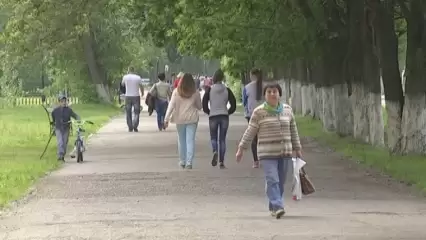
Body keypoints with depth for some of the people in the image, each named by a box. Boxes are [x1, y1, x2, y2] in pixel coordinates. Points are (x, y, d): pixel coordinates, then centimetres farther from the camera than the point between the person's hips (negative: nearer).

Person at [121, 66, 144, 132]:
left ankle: (130, 127, 4)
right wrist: (142, 93, 19)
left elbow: (122, 84, 16)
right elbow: (141, 86, 0)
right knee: (136, 112, 4)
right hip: (136, 96, -1)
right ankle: (135, 126, -14)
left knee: (128, 113, 9)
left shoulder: (125, 77, -2)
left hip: (128, 96, 1)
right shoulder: (138, 77, -2)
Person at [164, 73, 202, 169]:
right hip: (192, 119, -1)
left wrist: (166, 119, -8)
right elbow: (199, 106, 7)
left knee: (181, 141, 14)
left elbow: (171, 105, -8)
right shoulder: (195, 93, -3)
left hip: (180, 119, 1)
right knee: (190, 140, -1)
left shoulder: (176, 92, -5)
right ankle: (189, 162, -9)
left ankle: (182, 161, 22)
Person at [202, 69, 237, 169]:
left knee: (213, 137, 10)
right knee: (222, 139, 8)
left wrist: (209, 112, 11)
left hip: (213, 116, -1)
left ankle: (215, 151, -23)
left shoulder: (210, 90, -4)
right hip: (224, 117, 1)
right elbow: (233, 105, 0)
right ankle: (221, 161, 3)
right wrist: (228, 112, 13)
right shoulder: (227, 90, 1)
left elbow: (204, 104, -5)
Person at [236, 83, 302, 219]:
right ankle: (277, 207, -22)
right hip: (267, 153, -4)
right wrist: (241, 149, -5)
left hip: (285, 152, 4)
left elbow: (293, 131, 16)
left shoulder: (287, 110, 9)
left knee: (281, 182, 5)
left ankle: (273, 207, 16)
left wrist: (297, 149, 16)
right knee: (272, 180, -15)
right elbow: (250, 132, -1)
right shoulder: (259, 112, -3)